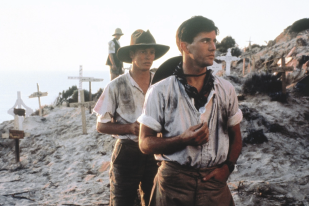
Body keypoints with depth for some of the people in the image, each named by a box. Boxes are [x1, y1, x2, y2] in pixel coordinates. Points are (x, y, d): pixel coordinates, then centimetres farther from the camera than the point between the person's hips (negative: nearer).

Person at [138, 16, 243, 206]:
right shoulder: (161, 91, -6)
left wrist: (227, 167, -5)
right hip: (174, 182, -2)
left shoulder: (226, 90, 3)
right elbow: (145, 143, -5)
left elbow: (235, 136, 12)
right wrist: (183, 140, -20)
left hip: (214, 182, 2)